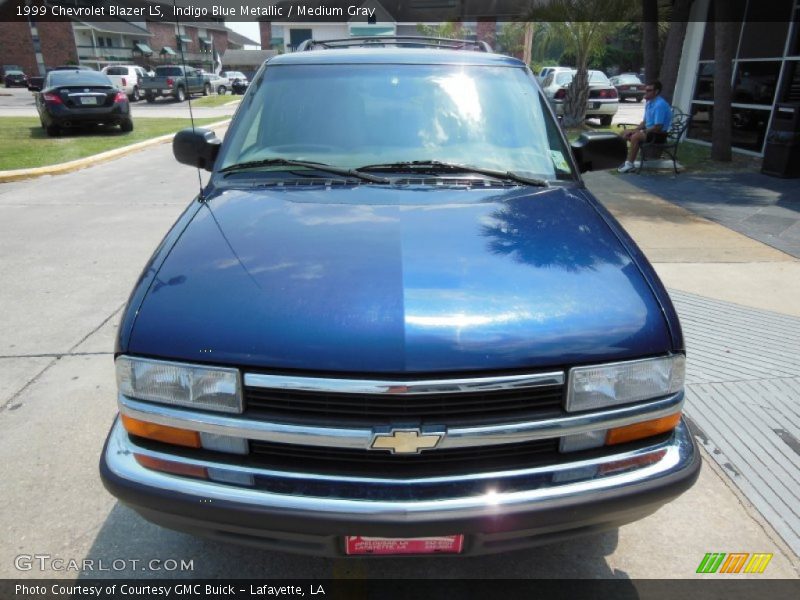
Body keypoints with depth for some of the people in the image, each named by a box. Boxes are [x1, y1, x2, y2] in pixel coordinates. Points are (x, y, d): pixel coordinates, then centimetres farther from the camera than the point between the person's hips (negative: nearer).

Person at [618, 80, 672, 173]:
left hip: (659, 135, -10)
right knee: (625, 134, 5)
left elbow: (658, 127, -24)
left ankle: (630, 164, -27)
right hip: (649, 131, 10)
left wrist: (640, 131, -16)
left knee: (635, 137, -32)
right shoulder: (649, 103, 8)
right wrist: (635, 130, 0)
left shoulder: (660, 105, -21)